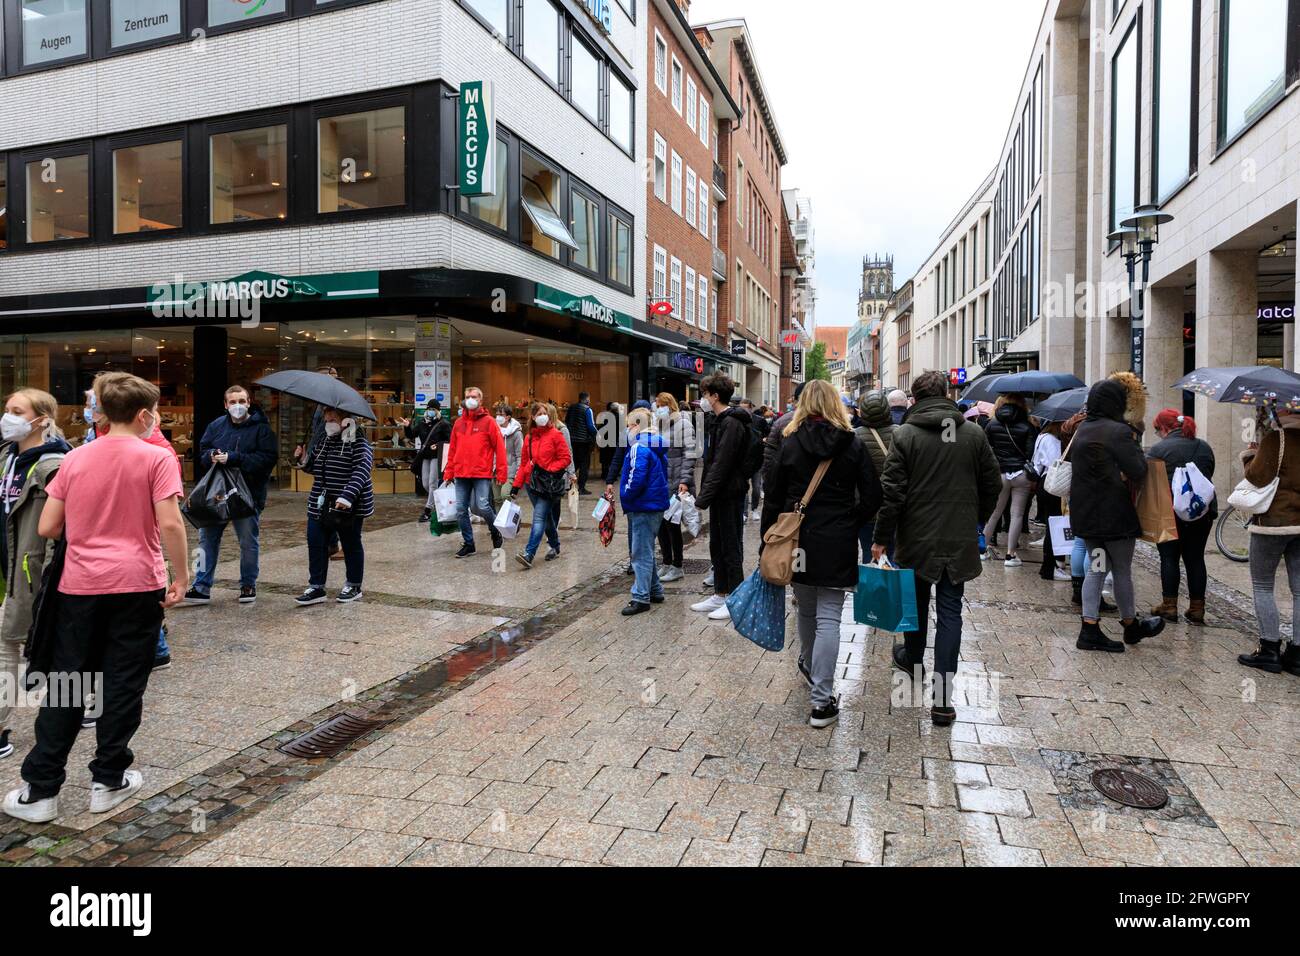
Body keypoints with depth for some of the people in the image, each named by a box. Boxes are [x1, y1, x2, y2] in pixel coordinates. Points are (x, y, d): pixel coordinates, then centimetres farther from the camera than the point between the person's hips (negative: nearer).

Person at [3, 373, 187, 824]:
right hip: (137, 584, -3)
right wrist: (181, 577, -7)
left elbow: (47, 528, 4)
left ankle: (41, 789, 17)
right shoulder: (156, 458, -8)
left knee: (66, 684, 12)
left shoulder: (74, 459, 4)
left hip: (79, 584, 3)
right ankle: (108, 780, 18)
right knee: (123, 684, 8)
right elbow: (170, 523, -16)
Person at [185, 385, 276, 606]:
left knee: (248, 542, 7)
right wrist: (212, 455, -10)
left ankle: (248, 585, 22)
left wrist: (234, 458, -20)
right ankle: (201, 588, 15)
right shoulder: (216, 426, 8)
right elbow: (202, 450, 14)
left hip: (248, 495, -4)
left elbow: (268, 458, -16)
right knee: (207, 539, 7)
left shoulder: (261, 428, -7)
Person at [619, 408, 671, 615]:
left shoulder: (639, 447, -18)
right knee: (646, 551, 19)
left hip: (643, 507, -10)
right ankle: (655, 591, 27)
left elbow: (637, 478, -26)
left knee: (641, 553, -4)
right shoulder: (658, 445, 12)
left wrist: (625, 496, -10)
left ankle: (641, 598, 0)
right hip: (657, 504, 10)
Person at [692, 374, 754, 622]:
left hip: (730, 496, -10)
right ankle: (720, 595, 26)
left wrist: (704, 497, -21)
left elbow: (721, 465, -22)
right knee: (717, 546, 15)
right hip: (720, 496, 10)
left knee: (731, 547, -1)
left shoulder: (731, 423, -17)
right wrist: (704, 494, 12)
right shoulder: (719, 421, 13)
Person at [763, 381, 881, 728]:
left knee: (806, 611, 20)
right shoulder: (853, 445, -2)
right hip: (837, 544, -1)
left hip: (798, 540, 1)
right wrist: (849, 524, 11)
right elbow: (872, 497, -3)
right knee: (828, 618, 0)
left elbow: (774, 499, 0)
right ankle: (821, 701, -2)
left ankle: (810, 667, 44)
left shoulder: (790, 444, -2)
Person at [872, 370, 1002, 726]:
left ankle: (913, 660, 44)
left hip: (917, 538, -1)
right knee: (950, 612, 3)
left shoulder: (905, 434, -10)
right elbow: (993, 485, 6)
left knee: (917, 603, 20)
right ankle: (942, 699, 2)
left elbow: (892, 491, -12)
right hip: (960, 540, 1)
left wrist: (882, 538, -4)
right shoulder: (974, 433, 0)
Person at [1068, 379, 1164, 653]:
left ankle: (1090, 630, 7)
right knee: (1122, 571, 10)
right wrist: (1135, 443, -2)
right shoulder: (1119, 431, -15)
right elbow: (1138, 472, -15)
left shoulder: (1082, 431, 10)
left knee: (1096, 568, 11)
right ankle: (1131, 625, 27)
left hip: (1085, 514, 7)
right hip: (1115, 515, -7)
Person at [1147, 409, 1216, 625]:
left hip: (1170, 512, -5)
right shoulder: (1204, 447, 10)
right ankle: (1197, 609, 11)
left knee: (1169, 558, 3)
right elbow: (1209, 475, 19)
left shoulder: (1158, 449, -8)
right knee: (1195, 559, 9)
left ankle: (1169, 606, 6)